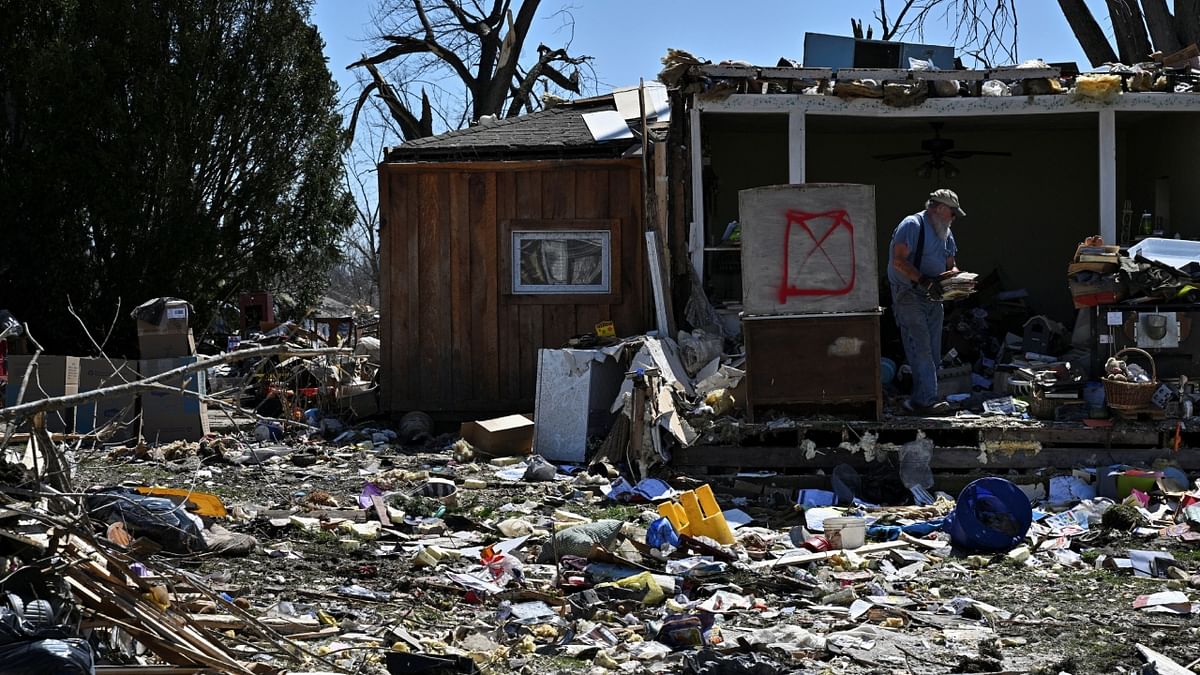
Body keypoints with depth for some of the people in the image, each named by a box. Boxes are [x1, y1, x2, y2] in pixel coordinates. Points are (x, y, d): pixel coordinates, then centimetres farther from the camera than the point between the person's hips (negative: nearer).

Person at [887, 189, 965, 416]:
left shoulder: (946, 234, 17)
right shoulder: (912, 225, -11)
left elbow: (950, 266, 22)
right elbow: (899, 261, -20)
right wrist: (924, 280, -28)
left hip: (933, 297, 9)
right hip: (909, 296, -9)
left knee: (933, 352, 7)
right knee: (920, 348, -14)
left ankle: (920, 400, 13)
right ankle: (927, 399, -15)